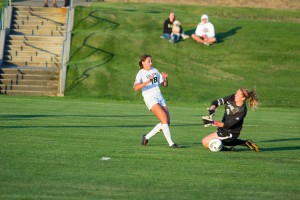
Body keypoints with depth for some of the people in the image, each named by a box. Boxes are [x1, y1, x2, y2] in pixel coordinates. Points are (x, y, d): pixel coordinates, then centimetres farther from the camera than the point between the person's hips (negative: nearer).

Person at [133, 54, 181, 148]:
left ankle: (146, 137, 17)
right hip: (150, 98, -7)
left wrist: (165, 79, -2)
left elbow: (165, 85, 19)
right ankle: (170, 143, -26)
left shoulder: (155, 71, 17)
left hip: (160, 98, 7)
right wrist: (148, 81, -29)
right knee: (164, 117, -23)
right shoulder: (141, 73, -2)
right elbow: (136, 87, -20)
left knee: (167, 122, 0)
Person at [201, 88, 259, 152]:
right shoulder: (232, 98, -9)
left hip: (230, 133, -8)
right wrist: (212, 109, -28)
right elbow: (217, 102, -6)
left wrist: (213, 122, -39)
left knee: (205, 142, -6)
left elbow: (228, 125, -30)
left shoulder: (242, 111, -28)